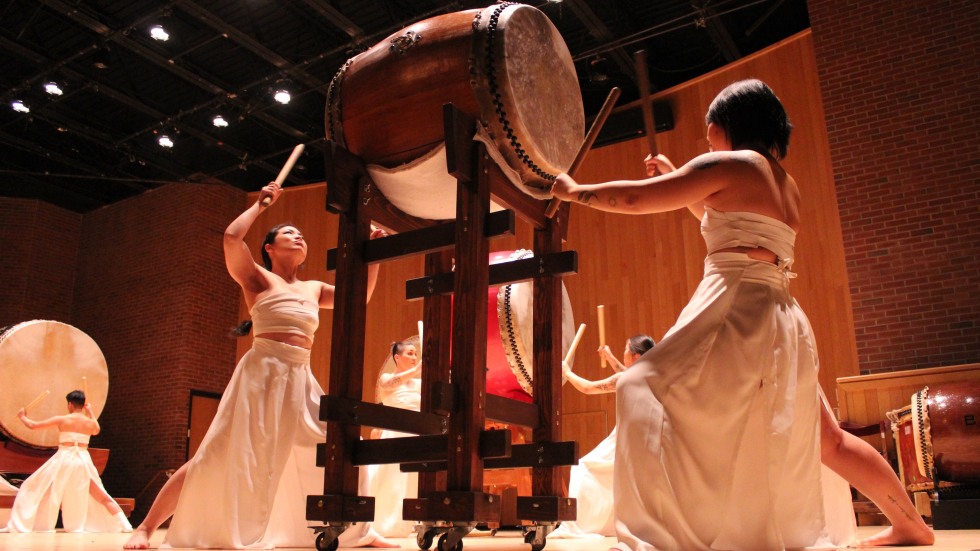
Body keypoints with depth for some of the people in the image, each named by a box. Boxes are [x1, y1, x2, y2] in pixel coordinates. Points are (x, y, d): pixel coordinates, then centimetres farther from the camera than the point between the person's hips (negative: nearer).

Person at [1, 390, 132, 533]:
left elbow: (33, 425, 2)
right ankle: (124, 525, 8)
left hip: (63, 461, -3)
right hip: (83, 462, 3)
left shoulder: (62, 419, -5)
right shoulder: (90, 423, 2)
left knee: (33, 490, 15)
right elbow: (96, 430, 28)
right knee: (101, 496, 12)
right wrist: (89, 411, 34)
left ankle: (20, 525, 11)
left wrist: (22, 416, 23)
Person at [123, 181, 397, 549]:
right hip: (262, 373, -6)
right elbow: (232, 238, -13)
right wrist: (260, 204, 2)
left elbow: (359, 299, 22)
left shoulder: (314, 289, 19)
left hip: (301, 380, 6)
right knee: (221, 455, -9)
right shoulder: (257, 278, 4)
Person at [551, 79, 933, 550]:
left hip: (736, 308, -9)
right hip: (778, 318, 9)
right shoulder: (784, 183, 20)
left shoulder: (730, 164, -4)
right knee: (825, 439, 20)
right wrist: (679, 182, 34)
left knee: (648, 395, -11)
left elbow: (635, 198, -6)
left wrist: (575, 191, 9)